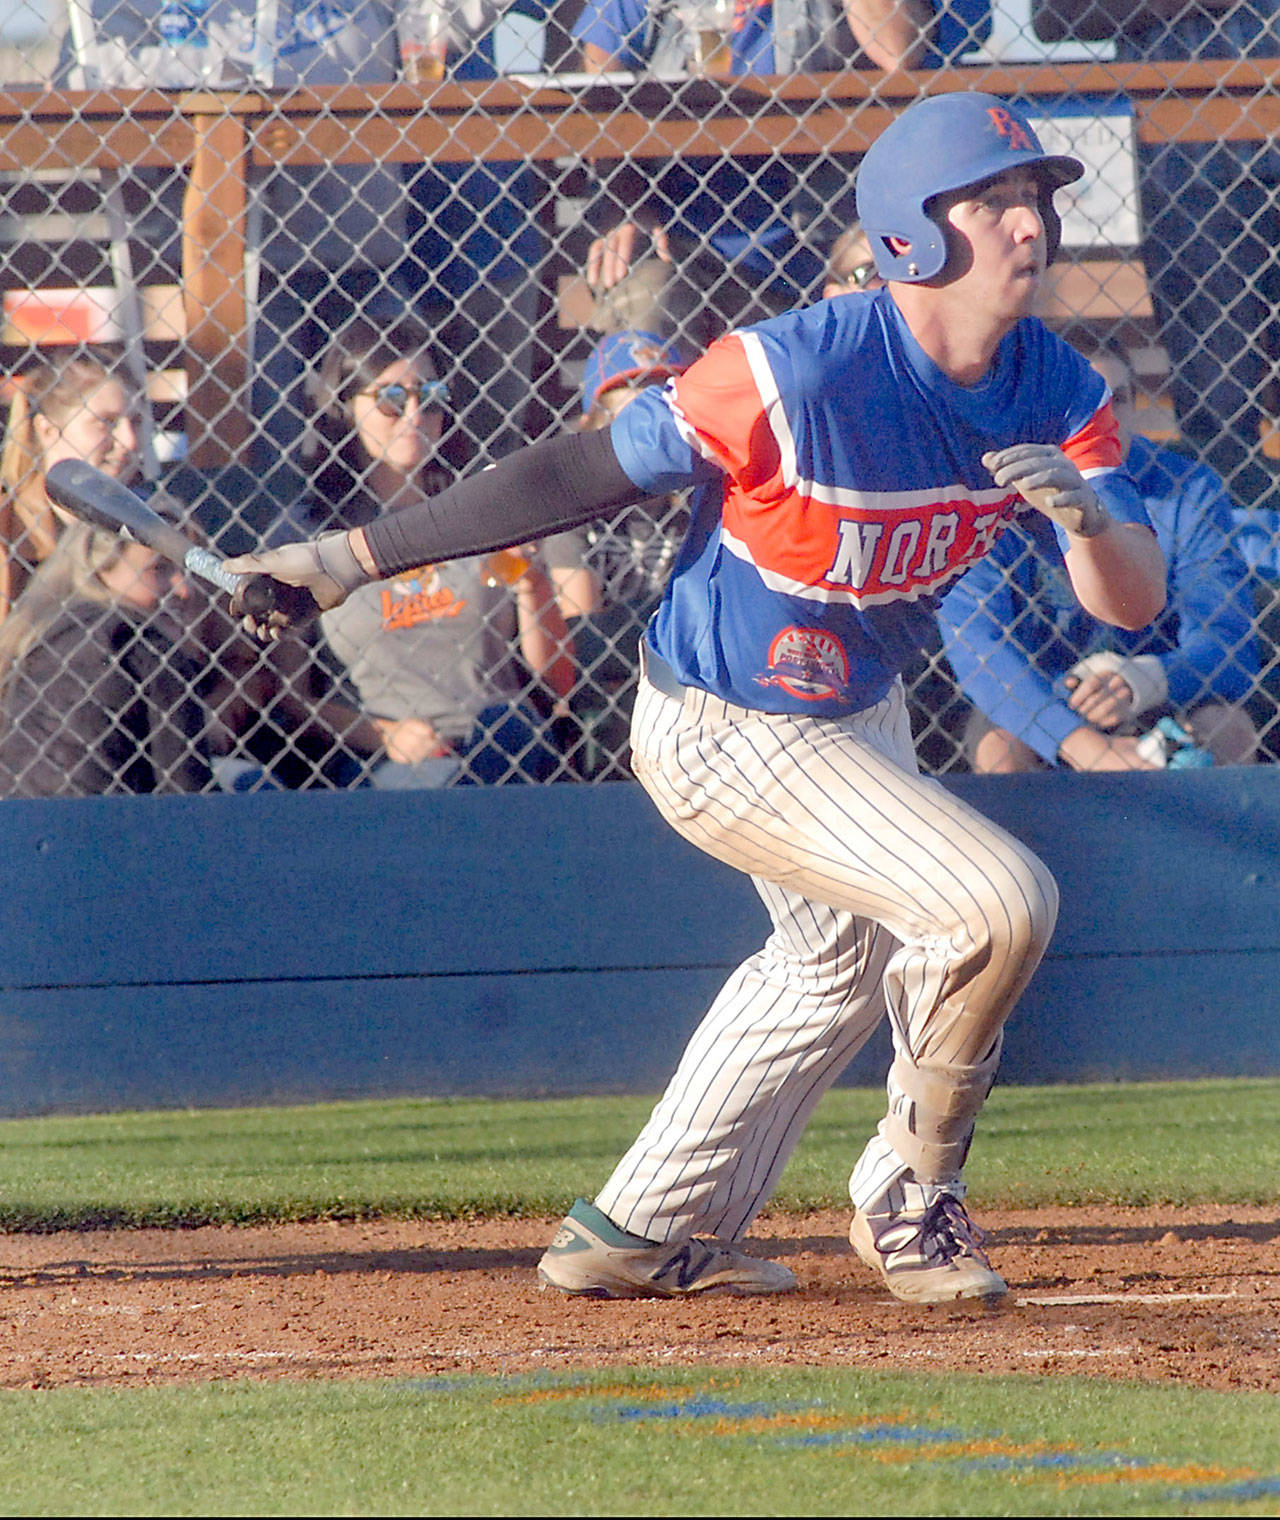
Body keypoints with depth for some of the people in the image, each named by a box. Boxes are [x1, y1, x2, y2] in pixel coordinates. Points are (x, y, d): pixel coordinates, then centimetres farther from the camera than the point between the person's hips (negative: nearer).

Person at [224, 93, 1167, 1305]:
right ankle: (909, 1204, 4)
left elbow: (1135, 604, -12)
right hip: (727, 736, -9)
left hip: (858, 714, 9)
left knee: (837, 955, 27)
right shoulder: (794, 375, -31)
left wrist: (1087, 517, -37)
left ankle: (645, 1233, 45)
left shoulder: (1055, 391, -11)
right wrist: (355, 559, -20)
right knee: (998, 904, -19)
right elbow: (587, 474, -23)